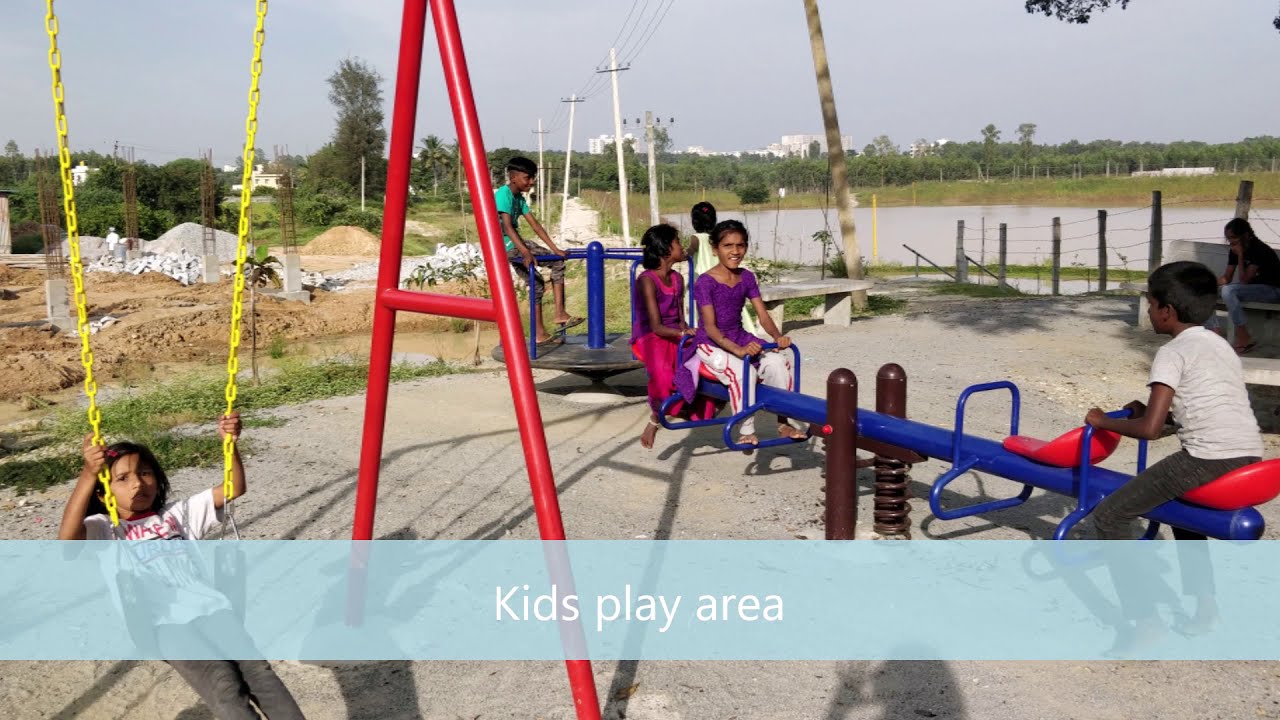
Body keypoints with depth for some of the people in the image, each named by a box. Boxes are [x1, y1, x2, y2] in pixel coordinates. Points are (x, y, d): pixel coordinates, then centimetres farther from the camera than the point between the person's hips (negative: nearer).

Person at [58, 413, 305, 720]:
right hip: (162, 623, -4)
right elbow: (67, 537, -10)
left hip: (209, 606, 4)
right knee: (224, 687, -26)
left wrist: (230, 442, 5)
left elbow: (234, 488, 22)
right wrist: (89, 473, -21)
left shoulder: (178, 514, 26)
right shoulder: (105, 529, 14)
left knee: (256, 668, -21)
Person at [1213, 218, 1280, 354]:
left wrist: (1240, 255, -23)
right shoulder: (1235, 249, 0)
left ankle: (1244, 340, -26)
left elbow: (1244, 280, -25)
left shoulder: (1260, 250, -22)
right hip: (1253, 288, 8)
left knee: (1228, 291, -32)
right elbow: (1227, 278, 1)